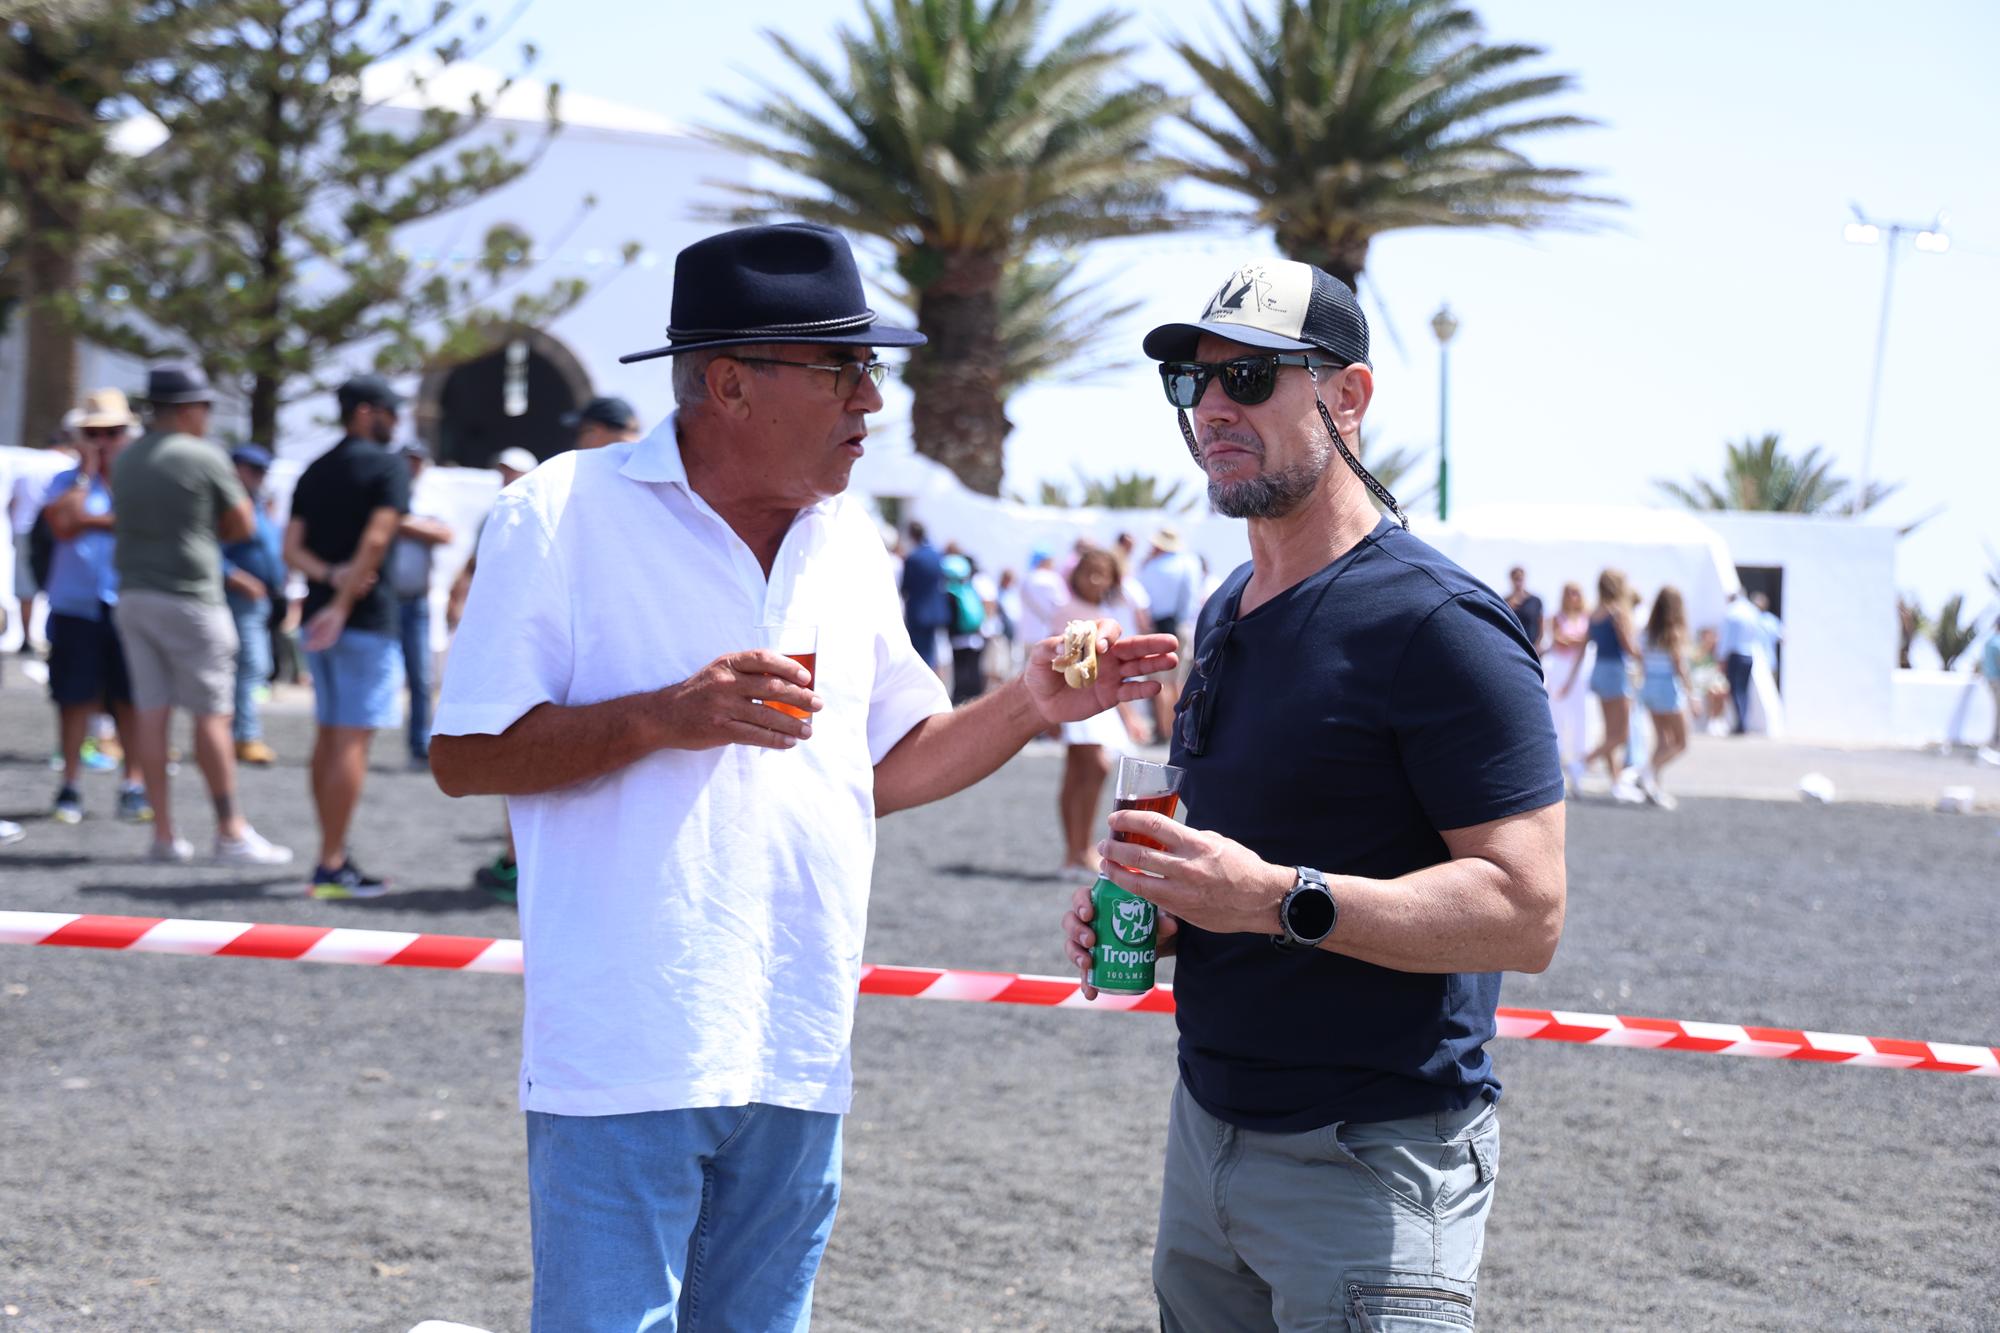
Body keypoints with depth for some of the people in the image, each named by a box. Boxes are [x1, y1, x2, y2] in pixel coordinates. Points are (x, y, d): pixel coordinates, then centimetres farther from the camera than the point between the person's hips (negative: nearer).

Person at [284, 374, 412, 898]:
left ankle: (333, 853, 21)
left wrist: (331, 577, -8)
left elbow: (292, 548, 6)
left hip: (318, 615, 8)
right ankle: (331, 867, -12)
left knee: (328, 736, 14)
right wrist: (343, 604, -16)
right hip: (367, 619, -8)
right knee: (353, 740, -8)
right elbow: (376, 539, -18)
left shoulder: (314, 472, 15)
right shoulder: (387, 466, -7)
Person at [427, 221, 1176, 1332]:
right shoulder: (563, 515, -6)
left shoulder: (849, 541, 13)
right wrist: (662, 718, -19)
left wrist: (1026, 706, 3)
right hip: (626, 1060, -6)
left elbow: (887, 766, 18)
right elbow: (463, 755, -8)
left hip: (796, 1060, 6)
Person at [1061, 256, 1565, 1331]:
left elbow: (1527, 913, -21)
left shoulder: (1437, 626, -15)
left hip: (1371, 1160, -8)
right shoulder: (1227, 613, 14)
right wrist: (1148, 906, 7)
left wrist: (1282, 900, -28)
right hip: (1209, 1122, 8)